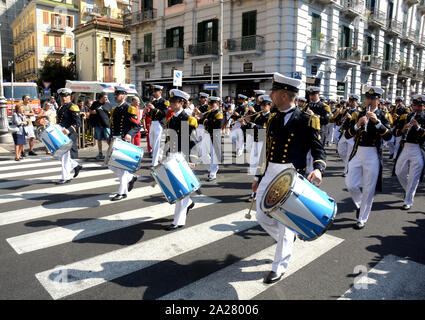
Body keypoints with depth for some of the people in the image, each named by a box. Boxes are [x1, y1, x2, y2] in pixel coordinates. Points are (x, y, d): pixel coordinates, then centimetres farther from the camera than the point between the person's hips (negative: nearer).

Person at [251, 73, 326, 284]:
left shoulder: (307, 121, -7)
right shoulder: (273, 119, 10)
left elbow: (318, 150, -7)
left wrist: (318, 169, -28)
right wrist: (259, 178, 17)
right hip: (270, 174, 6)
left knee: (286, 222, 3)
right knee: (262, 216, 8)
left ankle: (279, 267, 20)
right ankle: (288, 239, 37)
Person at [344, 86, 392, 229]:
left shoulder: (383, 116, 2)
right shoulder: (357, 114, 7)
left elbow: (388, 136, -12)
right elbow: (347, 135, -2)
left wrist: (376, 121, -22)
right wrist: (358, 124, -18)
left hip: (373, 155, -2)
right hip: (357, 153, 2)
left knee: (368, 190, 2)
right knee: (350, 185, 3)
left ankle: (362, 219, 15)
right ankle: (359, 204, 34)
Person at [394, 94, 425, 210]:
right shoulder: (405, 117, 8)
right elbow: (395, 133, 4)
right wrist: (402, 130, -15)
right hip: (405, 147, 3)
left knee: (413, 177, -1)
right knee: (399, 172, 11)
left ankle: (408, 202, 10)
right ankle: (408, 190, 39)